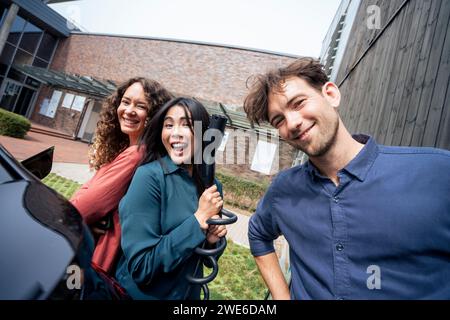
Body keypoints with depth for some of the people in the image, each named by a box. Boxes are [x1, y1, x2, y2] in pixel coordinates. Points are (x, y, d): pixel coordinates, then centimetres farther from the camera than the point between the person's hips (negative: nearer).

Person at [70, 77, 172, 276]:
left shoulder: (136, 155, -25)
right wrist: (85, 218, -15)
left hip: (95, 256, -8)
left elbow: (93, 201, -21)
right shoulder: (122, 148, 6)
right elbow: (88, 189, 5)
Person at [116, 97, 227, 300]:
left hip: (188, 294, 5)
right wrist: (199, 218, -25)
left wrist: (213, 239, -15)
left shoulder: (212, 186, -6)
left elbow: (206, 256, 6)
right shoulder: (149, 176, -21)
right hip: (143, 294, -4)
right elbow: (140, 267, -24)